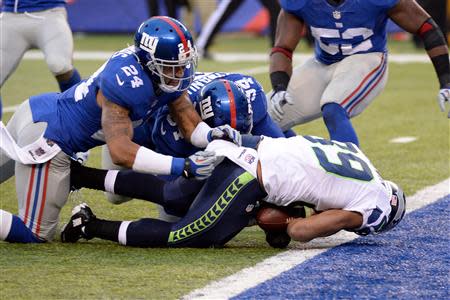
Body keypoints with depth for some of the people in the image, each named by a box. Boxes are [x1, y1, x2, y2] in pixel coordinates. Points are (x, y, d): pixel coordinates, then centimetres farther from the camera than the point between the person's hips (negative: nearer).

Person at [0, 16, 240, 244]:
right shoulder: (126, 81, -33)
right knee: (37, 234, -1)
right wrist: (183, 166, -39)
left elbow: (191, 124, 0)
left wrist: (213, 136, -24)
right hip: (45, 137, -9)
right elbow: (120, 151, -35)